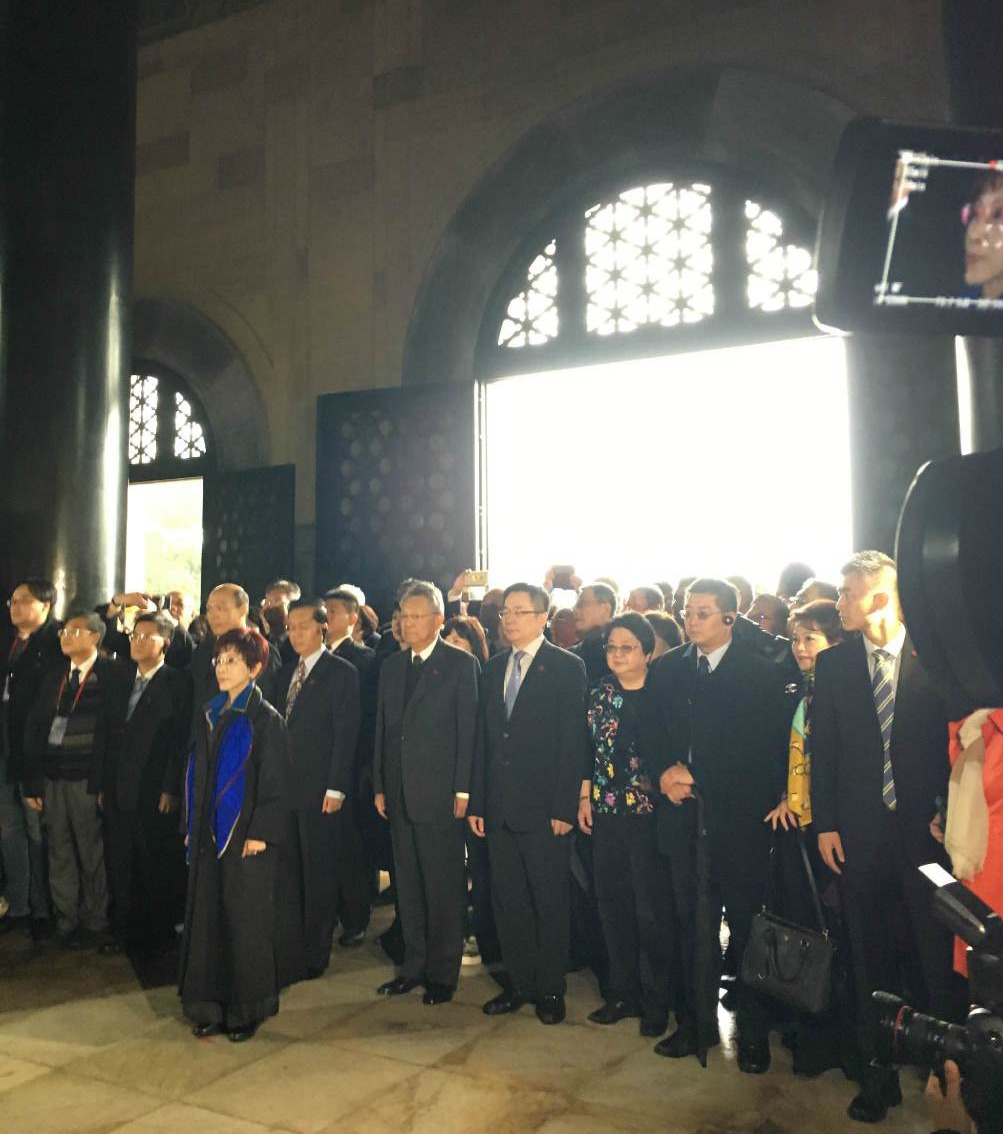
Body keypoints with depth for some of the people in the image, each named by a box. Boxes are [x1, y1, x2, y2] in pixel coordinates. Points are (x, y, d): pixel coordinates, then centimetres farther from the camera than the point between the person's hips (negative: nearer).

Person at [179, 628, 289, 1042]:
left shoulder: (265, 719, -9)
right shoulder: (209, 715, 9)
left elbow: (274, 782, -11)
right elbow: (196, 773, 13)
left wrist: (260, 833, -16)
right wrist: (191, 827, 10)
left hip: (246, 836, -6)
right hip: (209, 833, 6)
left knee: (244, 921, 3)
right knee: (205, 917, 10)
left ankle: (247, 1009, 17)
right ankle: (210, 1006, 23)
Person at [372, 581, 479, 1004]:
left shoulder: (460, 663, -5)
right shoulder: (391, 665, 12)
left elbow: (468, 730, -8)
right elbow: (382, 729, 13)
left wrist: (463, 790, -12)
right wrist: (380, 786, 9)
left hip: (439, 793, -5)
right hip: (399, 793, 6)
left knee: (443, 885, 4)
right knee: (408, 883, 14)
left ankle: (443, 972, 18)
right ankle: (414, 965, 27)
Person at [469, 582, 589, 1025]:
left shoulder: (567, 667, -6)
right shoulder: (493, 668, 11)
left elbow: (572, 742, -10)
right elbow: (484, 739, 11)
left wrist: (564, 807, -14)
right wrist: (477, 802, 7)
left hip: (543, 809, -5)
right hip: (499, 808, 5)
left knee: (550, 904, 7)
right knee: (508, 902, 14)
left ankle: (550, 989, 23)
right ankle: (518, 983, 29)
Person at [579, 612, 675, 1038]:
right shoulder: (599, 694, 7)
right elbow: (588, 751, 10)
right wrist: (584, 798, 6)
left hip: (649, 814, -4)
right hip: (606, 813, 5)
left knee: (652, 911, 3)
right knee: (612, 905, 12)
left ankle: (656, 1002, 19)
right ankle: (623, 993, 27)